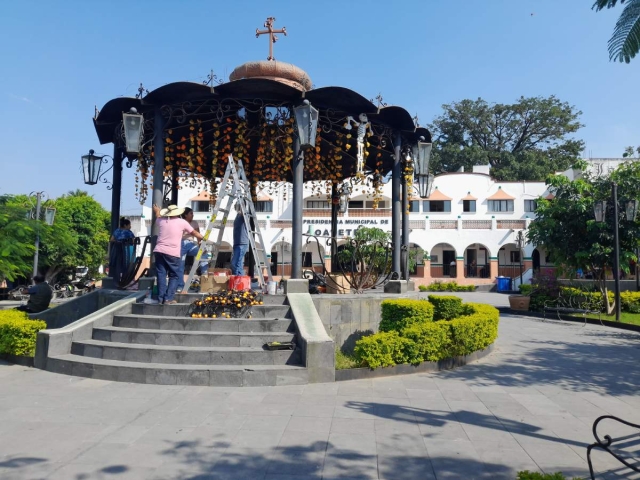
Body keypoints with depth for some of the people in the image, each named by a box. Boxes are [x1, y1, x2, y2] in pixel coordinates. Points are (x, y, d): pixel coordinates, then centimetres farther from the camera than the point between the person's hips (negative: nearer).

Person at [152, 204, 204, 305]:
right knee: (174, 276, 5)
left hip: (159, 251, 4)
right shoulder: (182, 222, 3)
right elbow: (194, 233, 14)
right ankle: (168, 298, -2)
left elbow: (158, 217, 38)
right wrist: (203, 238, 32)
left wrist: (157, 211, 61)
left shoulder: (161, 221, 12)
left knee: (161, 274, 7)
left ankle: (161, 298, 5)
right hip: (172, 253, -4)